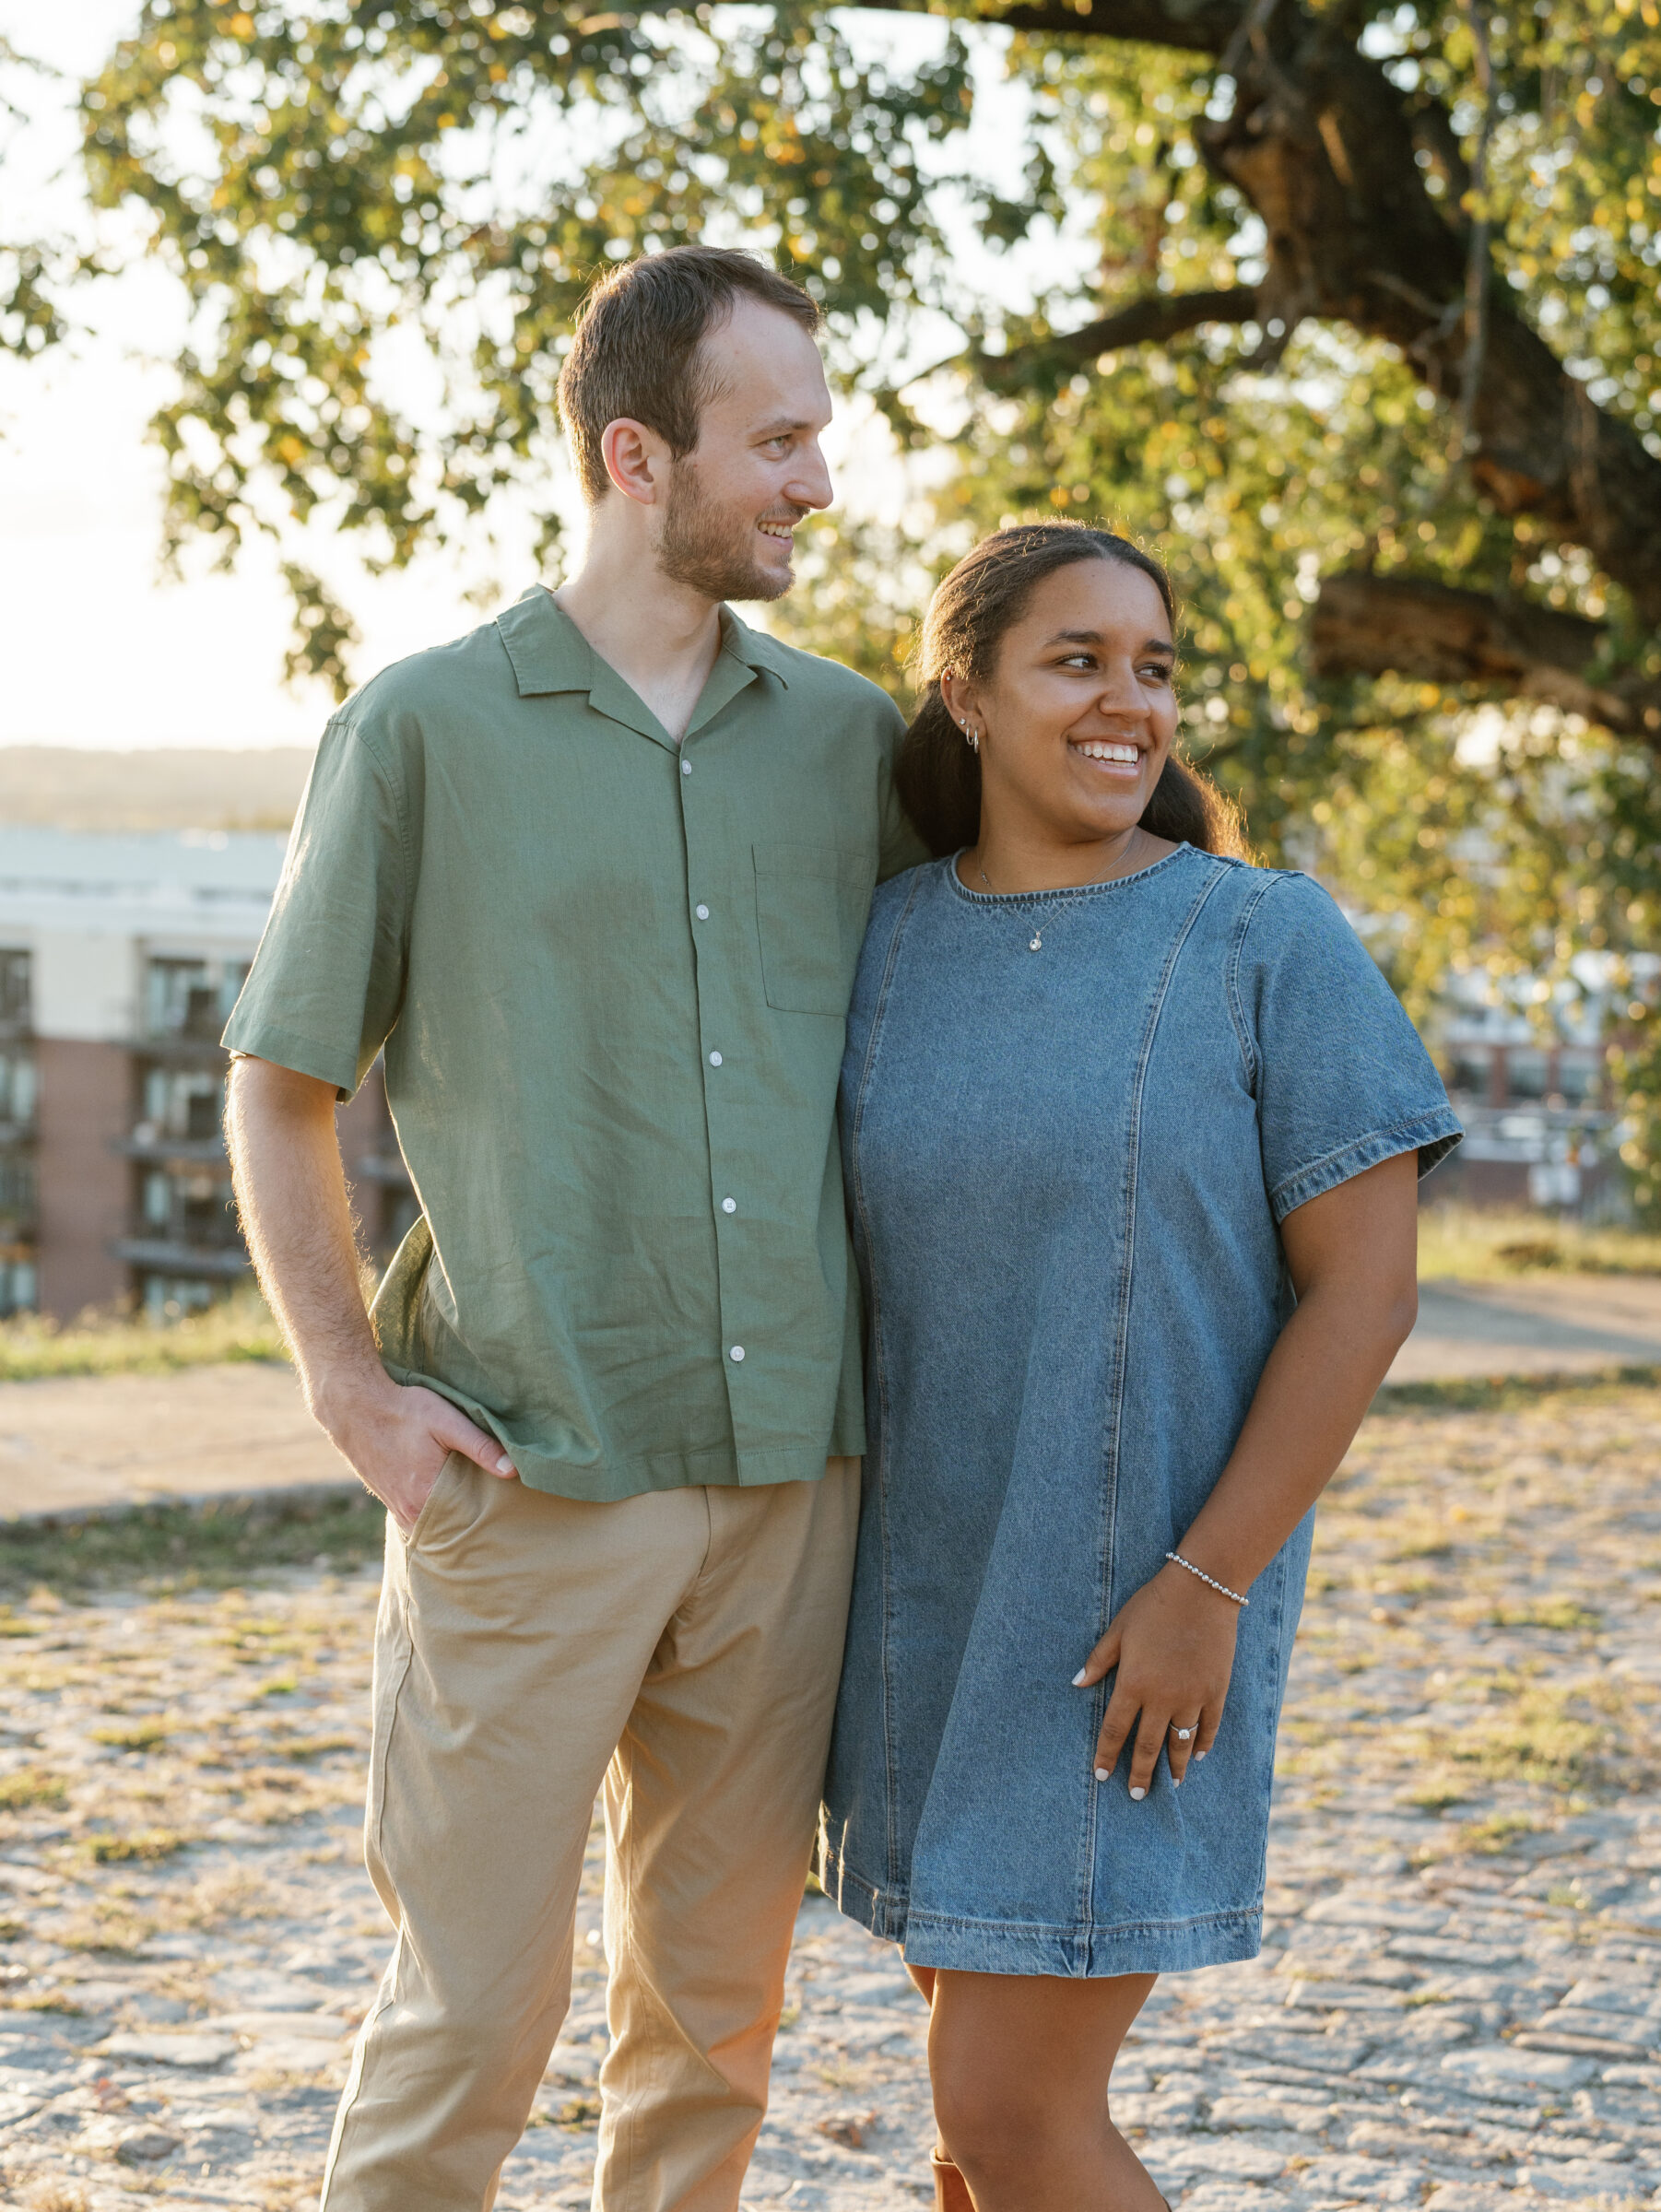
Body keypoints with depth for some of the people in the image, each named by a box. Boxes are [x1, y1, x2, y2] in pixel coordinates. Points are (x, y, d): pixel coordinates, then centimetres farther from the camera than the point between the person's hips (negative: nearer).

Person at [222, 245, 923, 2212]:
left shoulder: (847, 738, 9)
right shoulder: (424, 730, -1)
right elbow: (278, 1091, 3)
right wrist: (349, 1391, -5)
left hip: (789, 1473, 4)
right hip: (532, 1476, -4)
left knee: (716, 1998, 13)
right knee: (470, 2006, 1)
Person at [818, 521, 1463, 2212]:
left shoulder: (1273, 943, -10)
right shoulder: (884, 943, 4)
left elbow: (1365, 1287, -12)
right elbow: (841, 1262, 11)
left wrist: (1208, 1585, -19)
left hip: (1143, 1607, -5)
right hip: (938, 1596, 5)